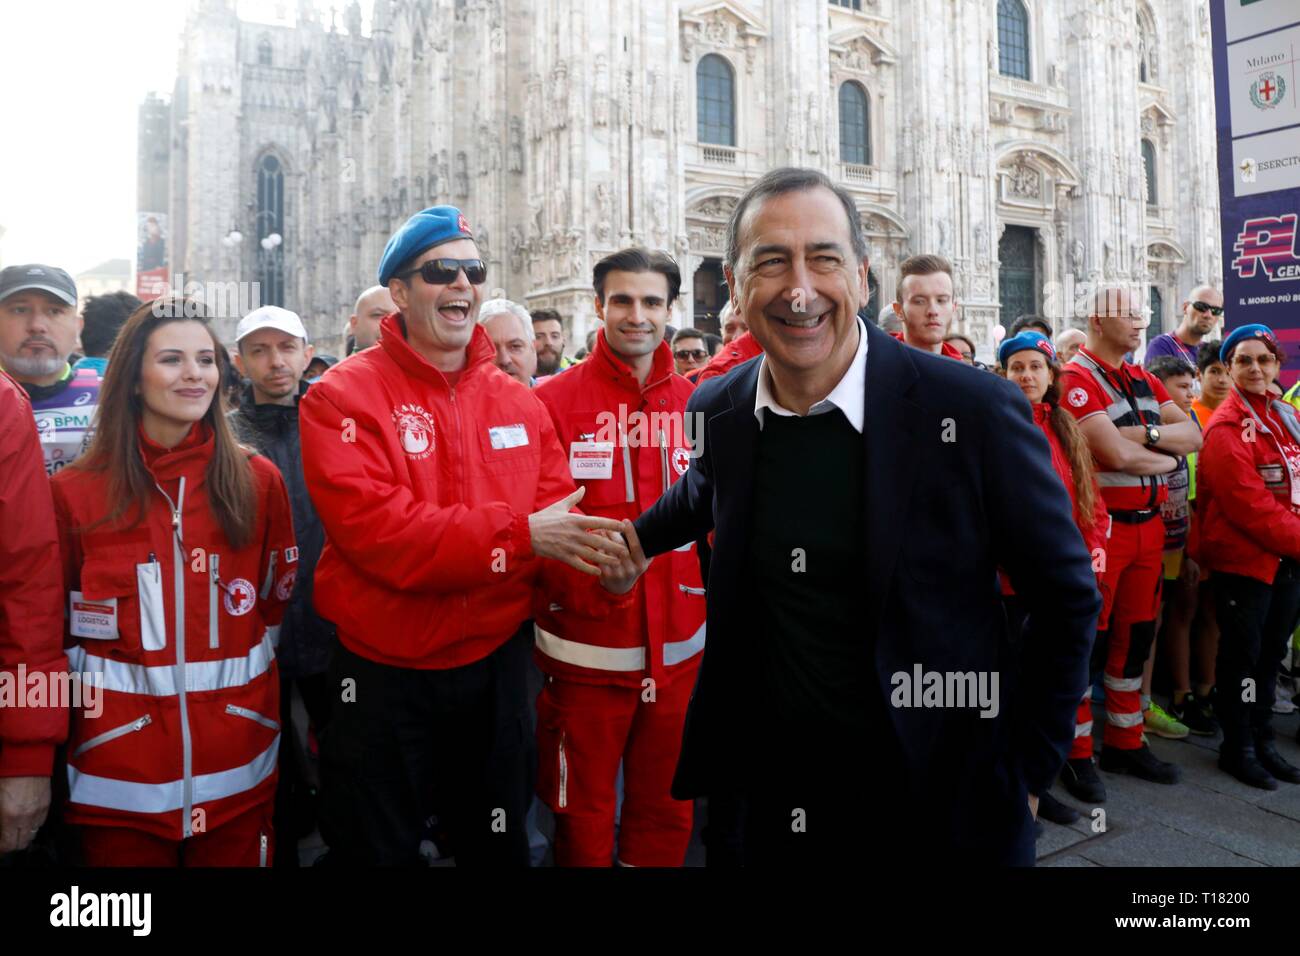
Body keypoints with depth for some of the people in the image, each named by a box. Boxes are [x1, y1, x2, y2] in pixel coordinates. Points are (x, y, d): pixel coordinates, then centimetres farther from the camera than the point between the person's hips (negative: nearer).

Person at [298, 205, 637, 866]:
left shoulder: (519, 402, 2)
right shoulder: (342, 399, -11)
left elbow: (556, 518, -3)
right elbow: (374, 529, -24)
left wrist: (596, 573, -26)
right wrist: (518, 534, -28)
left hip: (496, 670, 4)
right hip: (382, 680, -3)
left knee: (498, 847, 23)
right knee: (378, 849, 18)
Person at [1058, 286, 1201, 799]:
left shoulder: (1144, 380, 15)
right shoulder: (1077, 379, -12)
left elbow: (1193, 435, 7)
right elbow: (1117, 455, -21)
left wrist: (1146, 434, -12)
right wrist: (1168, 455, -3)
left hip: (1150, 526, 8)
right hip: (1102, 526, -8)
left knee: (1136, 638, 15)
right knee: (1090, 641, 0)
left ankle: (1126, 742, 29)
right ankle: (1077, 754, 13)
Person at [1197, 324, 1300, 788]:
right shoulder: (1226, 427, -14)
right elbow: (1250, 506, -19)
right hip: (1243, 559, -7)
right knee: (1242, 655, 3)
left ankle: (1263, 741, 29)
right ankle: (1238, 747, 17)